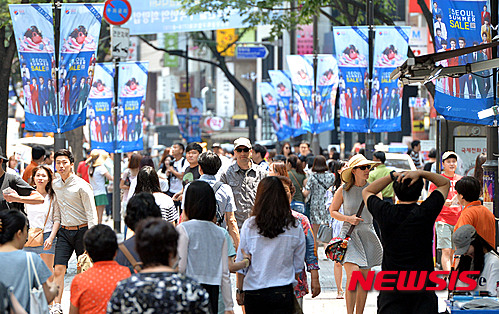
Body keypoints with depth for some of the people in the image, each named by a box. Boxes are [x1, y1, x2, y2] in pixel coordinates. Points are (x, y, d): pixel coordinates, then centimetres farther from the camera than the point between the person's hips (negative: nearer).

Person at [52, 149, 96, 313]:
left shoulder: (82, 186, -11)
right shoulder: (55, 184, 7)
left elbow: (91, 213, -11)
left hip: (81, 231, -4)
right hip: (64, 232, 4)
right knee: (58, 270, -8)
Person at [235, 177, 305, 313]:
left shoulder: (249, 225, -6)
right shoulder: (294, 227, -2)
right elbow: (298, 266, 6)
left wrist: (240, 290, 11)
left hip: (254, 292, 0)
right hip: (283, 291, 0)